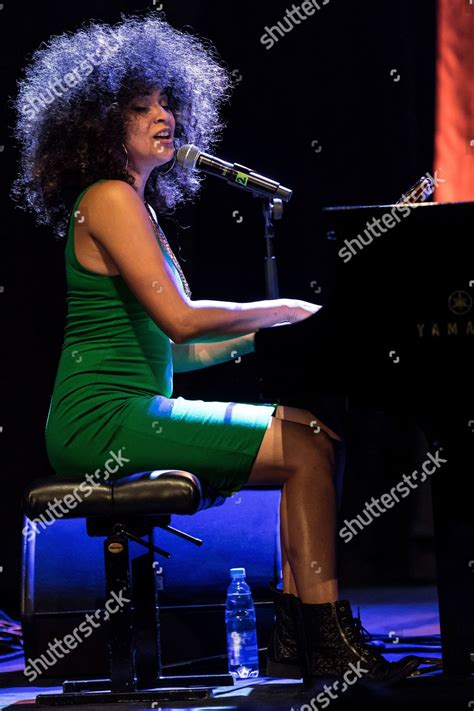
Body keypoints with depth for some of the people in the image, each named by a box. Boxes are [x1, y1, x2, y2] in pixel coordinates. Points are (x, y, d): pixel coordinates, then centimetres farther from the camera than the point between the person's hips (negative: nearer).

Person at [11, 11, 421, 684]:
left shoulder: (140, 205, 21)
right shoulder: (109, 199, -9)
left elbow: (178, 351, 18)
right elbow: (178, 321, -19)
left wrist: (271, 332, 9)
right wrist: (286, 310, -8)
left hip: (135, 411, 9)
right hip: (104, 419, -9)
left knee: (316, 434, 0)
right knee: (310, 449, -15)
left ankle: (295, 635, -5)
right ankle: (326, 641, -10)